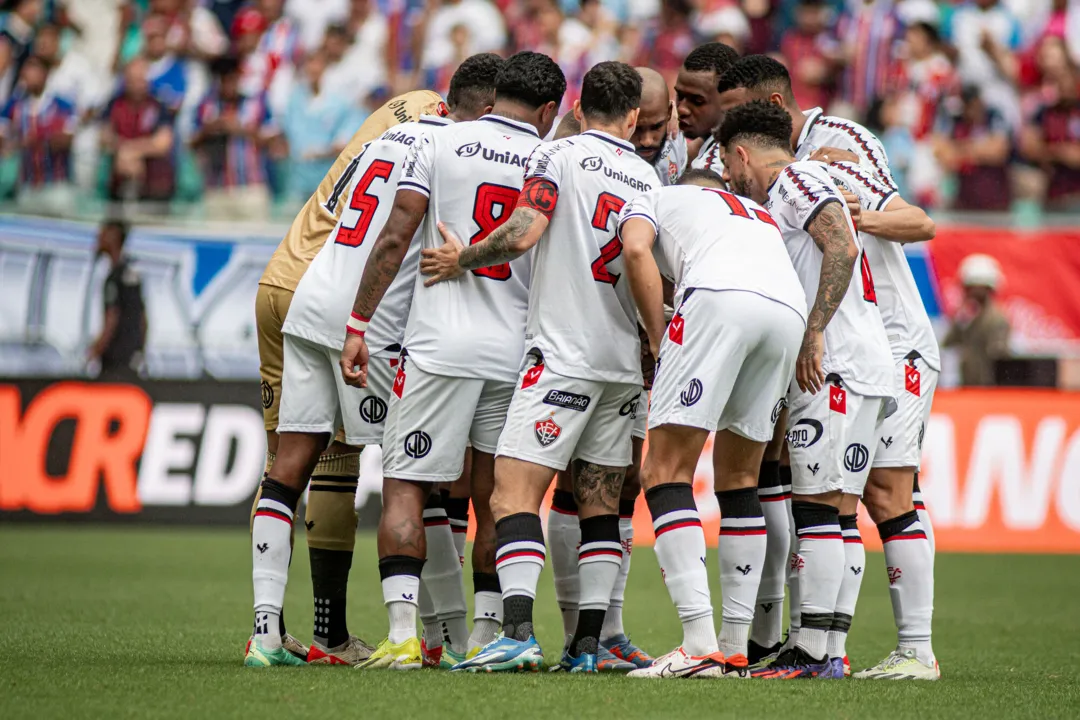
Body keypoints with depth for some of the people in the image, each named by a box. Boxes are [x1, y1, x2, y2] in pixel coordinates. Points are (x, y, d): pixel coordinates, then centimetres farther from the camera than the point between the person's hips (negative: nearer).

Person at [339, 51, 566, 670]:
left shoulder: (444, 143, 2)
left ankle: (403, 634, -12)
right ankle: (485, 637, 9)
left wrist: (359, 326, 1)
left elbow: (395, 239, -3)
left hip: (441, 346, -2)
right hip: (517, 352, 2)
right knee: (495, 500, 11)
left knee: (405, 489, 0)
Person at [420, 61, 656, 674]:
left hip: (563, 355, -6)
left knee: (514, 495, -10)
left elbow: (523, 233, -17)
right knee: (600, 503, 10)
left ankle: (518, 634, -23)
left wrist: (464, 259, -1)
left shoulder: (559, 156, -4)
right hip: (624, 363, 6)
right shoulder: (648, 178, 12)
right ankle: (588, 642, 5)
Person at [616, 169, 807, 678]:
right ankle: (736, 649, 14)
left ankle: (700, 643, -15)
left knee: (666, 471, -2)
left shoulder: (653, 199, 28)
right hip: (791, 308, 5)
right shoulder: (762, 217, 43)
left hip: (720, 296, -5)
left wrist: (659, 338, 11)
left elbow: (636, 249, 8)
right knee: (738, 477, 19)